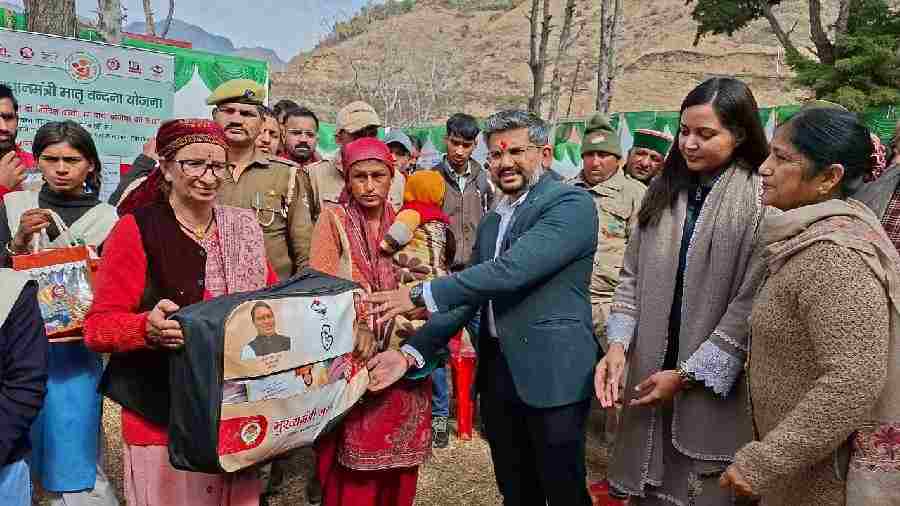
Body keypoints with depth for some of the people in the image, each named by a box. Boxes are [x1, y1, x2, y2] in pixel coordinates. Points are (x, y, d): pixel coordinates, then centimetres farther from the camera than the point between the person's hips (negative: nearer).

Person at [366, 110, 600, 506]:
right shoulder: (491, 220, 14)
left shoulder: (571, 204, -11)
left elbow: (512, 269, -24)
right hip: (496, 371, 7)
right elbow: (466, 296, 11)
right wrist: (411, 353, -1)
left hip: (552, 372, -7)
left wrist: (420, 294, -22)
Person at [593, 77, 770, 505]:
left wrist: (687, 374, -13)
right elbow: (632, 276, 7)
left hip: (714, 390, -4)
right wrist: (618, 344, -6)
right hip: (650, 373, 5)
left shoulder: (759, 199, -11)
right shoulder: (664, 191, 7)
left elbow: (750, 304, -14)